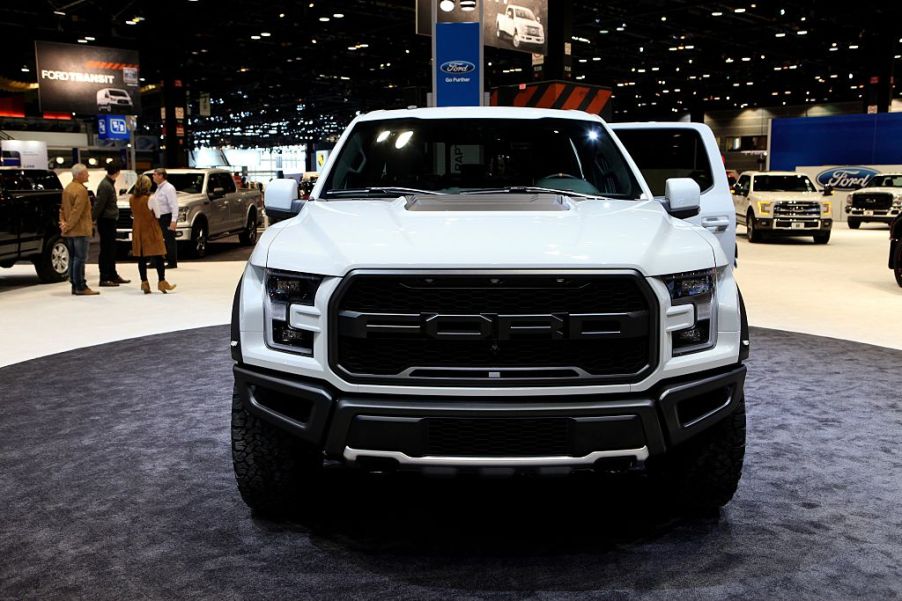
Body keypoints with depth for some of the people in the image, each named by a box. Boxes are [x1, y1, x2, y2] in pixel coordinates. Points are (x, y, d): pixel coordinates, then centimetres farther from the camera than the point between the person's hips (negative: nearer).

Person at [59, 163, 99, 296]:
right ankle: (81, 287, -7)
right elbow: (77, 211, -19)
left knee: (74, 258, 12)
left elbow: (63, 208, 16)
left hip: (70, 231, 9)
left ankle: (75, 286, 15)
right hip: (80, 230, -9)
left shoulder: (67, 188, 16)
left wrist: (63, 222, 8)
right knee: (80, 258, -7)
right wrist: (68, 225, -13)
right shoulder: (81, 190, -14)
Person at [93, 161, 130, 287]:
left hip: (110, 220, 10)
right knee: (105, 250, -6)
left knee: (111, 249, 15)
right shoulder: (105, 186, -17)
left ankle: (113, 275, 24)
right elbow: (99, 204, -18)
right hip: (106, 221, -10)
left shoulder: (110, 184, 14)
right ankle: (104, 278, -2)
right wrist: (93, 219, -17)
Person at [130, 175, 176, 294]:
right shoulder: (150, 199, -14)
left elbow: (134, 213, 9)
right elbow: (156, 214, -6)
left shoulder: (131, 199, 1)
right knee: (158, 257, 0)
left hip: (138, 230, 5)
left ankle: (144, 283, 6)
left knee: (141, 258, 6)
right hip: (150, 230, -5)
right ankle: (161, 282, -3)